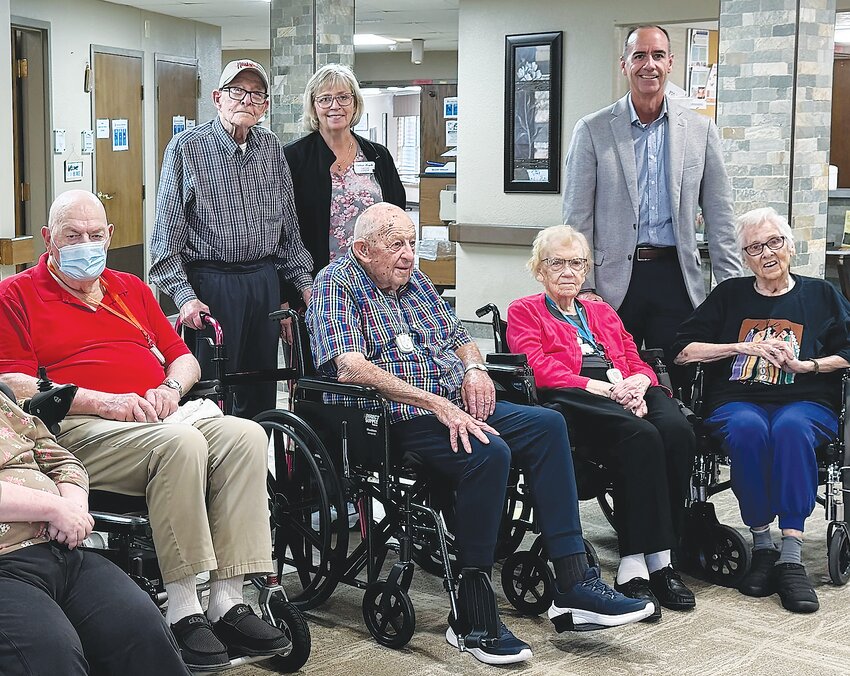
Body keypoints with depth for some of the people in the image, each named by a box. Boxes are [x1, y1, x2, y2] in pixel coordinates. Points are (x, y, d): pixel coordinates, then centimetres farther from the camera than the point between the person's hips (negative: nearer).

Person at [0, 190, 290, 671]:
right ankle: (183, 611, -29)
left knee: (245, 434, -23)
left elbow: (185, 358, 26)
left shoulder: (130, 289, 28)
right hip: (79, 430, -6)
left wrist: (171, 388, 1)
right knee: (181, 443, -35)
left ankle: (227, 603, -26)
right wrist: (105, 401, -14)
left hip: (158, 416, 6)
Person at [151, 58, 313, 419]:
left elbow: (289, 226, 17)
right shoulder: (186, 147, -5)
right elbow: (167, 232, -7)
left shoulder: (271, 148, 10)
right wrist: (184, 295, -15)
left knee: (261, 392, 10)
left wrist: (304, 281, 11)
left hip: (265, 282, 5)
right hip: (211, 284, -5)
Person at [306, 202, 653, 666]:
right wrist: (436, 404, -23)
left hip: (455, 406, 8)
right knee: (487, 452, -31)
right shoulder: (337, 285, -4)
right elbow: (350, 367, -19)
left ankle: (573, 584, -14)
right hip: (399, 419, -8)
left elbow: (459, 337, 30)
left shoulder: (414, 280, 21)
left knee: (547, 424, -11)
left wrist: (474, 369, 3)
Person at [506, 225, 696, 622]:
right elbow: (539, 370, 0)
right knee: (640, 436, -36)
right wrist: (604, 388, -12)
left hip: (627, 395, 5)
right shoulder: (524, 312, 18)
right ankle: (637, 565, -35)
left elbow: (637, 363, 23)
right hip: (570, 399, -5)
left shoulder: (603, 313, 34)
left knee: (678, 431, -30)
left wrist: (638, 382, -4)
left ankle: (638, 564, -29)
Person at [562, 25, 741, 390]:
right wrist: (584, 287, -6)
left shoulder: (701, 130, 8)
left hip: (675, 278, 2)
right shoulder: (592, 131, 3)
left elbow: (719, 216, 9)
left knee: (677, 388, 4)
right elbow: (577, 217, 1)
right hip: (614, 281, -1)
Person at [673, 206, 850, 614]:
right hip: (737, 401, 1)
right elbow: (684, 351, 9)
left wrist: (805, 365, -4)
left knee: (791, 427, -38)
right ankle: (762, 546, -28)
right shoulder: (729, 295, 19)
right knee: (747, 427, -37)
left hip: (805, 402, 0)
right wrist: (746, 347, 0)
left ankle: (791, 556, -40)